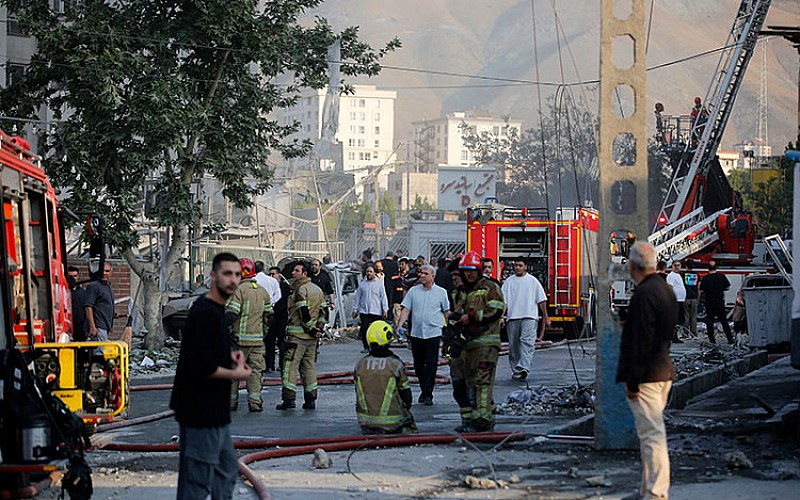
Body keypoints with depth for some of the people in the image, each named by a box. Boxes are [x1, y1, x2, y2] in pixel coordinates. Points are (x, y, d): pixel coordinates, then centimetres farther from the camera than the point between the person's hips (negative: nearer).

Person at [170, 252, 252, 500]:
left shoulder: (216, 308, 12)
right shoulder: (205, 313, -20)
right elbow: (200, 367, -26)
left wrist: (231, 353, 9)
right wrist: (234, 374, -13)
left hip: (214, 410, 11)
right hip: (201, 411, -11)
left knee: (227, 470, 21)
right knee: (198, 479, -5)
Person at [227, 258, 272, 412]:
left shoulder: (239, 290, -11)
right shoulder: (263, 291, 11)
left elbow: (231, 314, -18)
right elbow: (268, 315, 16)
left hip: (239, 338, -5)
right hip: (257, 339, 5)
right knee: (255, 370, 7)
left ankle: (231, 401, 10)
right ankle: (255, 402, 0)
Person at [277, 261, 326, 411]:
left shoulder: (300, 290, -12)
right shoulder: (318, 290, 15)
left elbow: (304, 313, -18)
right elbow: (322, 312, 15)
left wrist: (311, 329, -12)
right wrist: (319, 329, 12)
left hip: (298, 335, -8)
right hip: (313, 336, 8)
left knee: (290, 366, -4)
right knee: (309, 367, 11)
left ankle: (289, 399, -8)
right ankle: (310, 400, 10)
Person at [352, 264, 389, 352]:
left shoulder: (379, 284, 5)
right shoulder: (362, 284, 10)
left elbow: (383, 297, 4)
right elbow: (357, 297, 14)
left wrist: (385, 309, -4)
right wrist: (355, 309, 10)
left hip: (376, 312, -1)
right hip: (364, 311, 1)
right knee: (364, 329, -7)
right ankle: (366, 347, 2)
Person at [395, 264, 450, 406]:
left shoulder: (441, 292, 3)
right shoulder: (413, 291, 8)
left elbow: (447, 312, 6)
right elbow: (406, 309, 6)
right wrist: (400, 325, -6)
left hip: (433, 333, -3)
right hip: (416, 334, 3)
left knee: (431, 365, -5)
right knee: (418, 365, 9)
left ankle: (427, 394, -2)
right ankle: (423, 390, 25)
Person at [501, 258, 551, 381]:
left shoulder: (533, 281, 7)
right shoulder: (508, 282, 10)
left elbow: (541, 300, 9)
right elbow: (503, 301, 5)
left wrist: (546, 317, 7)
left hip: (530, 317, -2)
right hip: (512, 317, 2)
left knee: (527, 342, -18)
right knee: (514, 345, 5)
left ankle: (523, 367, -32)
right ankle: (515, 370, 16)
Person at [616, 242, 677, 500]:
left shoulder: (644, 294, -18)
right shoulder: (665, 288, 13)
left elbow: (642, 342, -21)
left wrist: (632, 381, -18)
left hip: (647, 375, -10)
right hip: (663, 370, 10)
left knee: (651, 434, -8)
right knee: (652, 432, 17)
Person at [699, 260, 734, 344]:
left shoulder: (705, 278, -9)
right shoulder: (722, 276, -4)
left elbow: (701, 291, -7)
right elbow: (727, 287, 4)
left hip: (709, 303, -2)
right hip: (720, 302, 2)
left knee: (709, 321, 5)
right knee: (724, 321, 10)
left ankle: (712, 339, 2)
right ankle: (730, 338, 11)